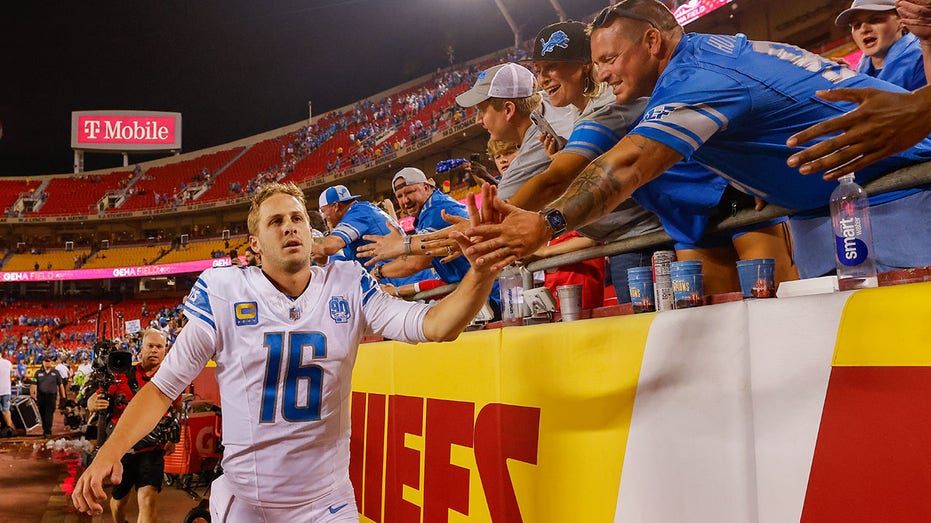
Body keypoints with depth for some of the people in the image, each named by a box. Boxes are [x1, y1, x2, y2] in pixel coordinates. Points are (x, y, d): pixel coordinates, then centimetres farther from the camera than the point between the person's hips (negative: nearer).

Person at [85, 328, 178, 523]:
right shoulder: (123, 376, -2)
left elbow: (178, 411, 16)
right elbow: (91, 401, 0)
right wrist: (95, 404, -23)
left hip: (152, 450, -1)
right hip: (121, 449, 1)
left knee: (148, 499, -20)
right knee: (119, 499, 19)